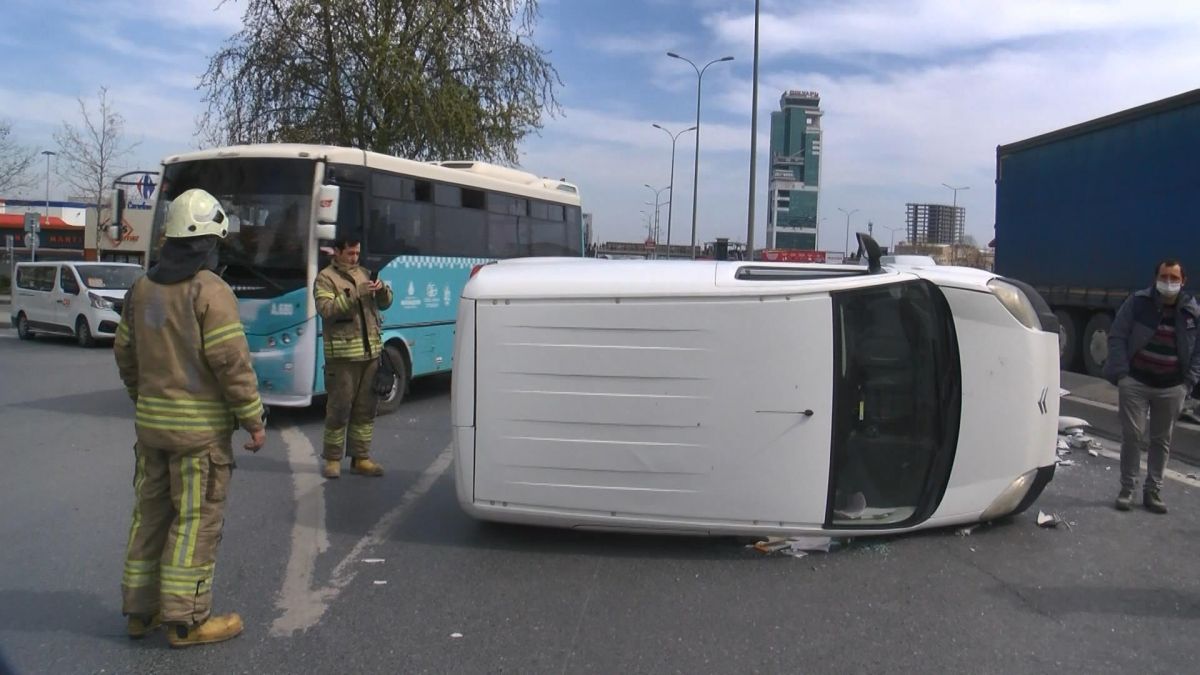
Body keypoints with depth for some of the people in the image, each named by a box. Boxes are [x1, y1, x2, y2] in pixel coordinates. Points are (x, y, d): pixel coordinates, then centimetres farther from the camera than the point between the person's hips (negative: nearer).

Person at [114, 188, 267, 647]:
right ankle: (186, 621, 9)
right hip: (200, 427, -7)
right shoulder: (210, 291, -16)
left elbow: (125, 352, 15)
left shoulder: (142, 288, 8)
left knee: (150, 514, 17)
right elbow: (231, 362, -19)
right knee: (196, 522, 1)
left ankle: (139, 610, 27)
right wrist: (253, 420, -11)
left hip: (150, 421, 8)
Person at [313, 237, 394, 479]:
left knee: (366, 409, 9)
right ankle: (332, 460, 9)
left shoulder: (363, 273, 17)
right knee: (339, 408, -2)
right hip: (342, 355, -6)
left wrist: (382, 290, -4)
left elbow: (384, 304, 17)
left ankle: (361, 458, 18)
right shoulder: (325, 278, -2)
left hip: (370, 352, 6)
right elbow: (326, 309, -17)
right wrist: (354, 294, -25)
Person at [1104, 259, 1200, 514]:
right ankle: (1127, 488, 10)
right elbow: (1117, 336, -2)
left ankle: (1153, 491, 19)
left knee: (1162, 440, 9)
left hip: (1171, 388, 2)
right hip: (1135, 382, -2)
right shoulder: (1138, 302, -4)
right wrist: (1121, 372, -9)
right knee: (1132, 435, -1)